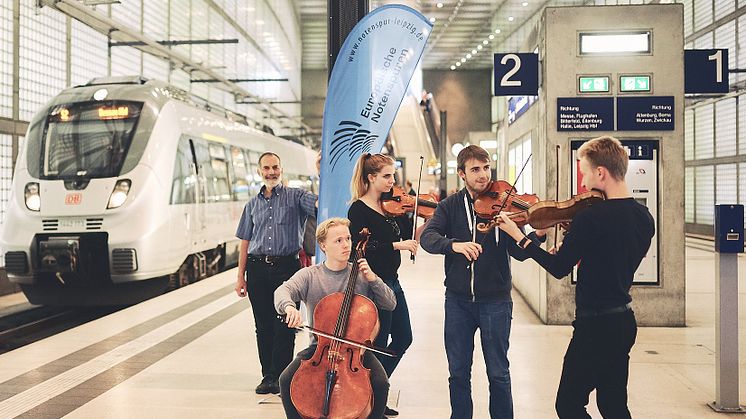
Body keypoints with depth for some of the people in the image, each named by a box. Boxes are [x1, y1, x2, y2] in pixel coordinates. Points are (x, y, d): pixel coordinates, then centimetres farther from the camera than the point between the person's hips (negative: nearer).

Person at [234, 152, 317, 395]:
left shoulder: (295, 196, 4)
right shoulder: (253, 205, 15)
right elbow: (245, 242, 15)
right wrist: (241, 276, 11)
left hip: (287, 267, -3)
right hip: (258, 269, 4)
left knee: (284, 325, -4)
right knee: (263, 326, 8)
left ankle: (279, 377, 4)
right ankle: (268, 376, 18)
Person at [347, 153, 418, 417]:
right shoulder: (358, 210, -14)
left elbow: (408, 236, 5)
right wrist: (396, 245, -26)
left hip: (392, 281, 8)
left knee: (403, 338, 17)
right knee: (378, 345, 3)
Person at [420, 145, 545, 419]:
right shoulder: (450, 206, 2)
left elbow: (519, 252, -10)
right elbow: (427, 237, -13)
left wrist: (538, 234, -30)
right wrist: (454, 244, -32)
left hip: (495, 301, -1)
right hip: (458, 300, 2)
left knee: (498, 373, 7)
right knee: (458, 372, 11)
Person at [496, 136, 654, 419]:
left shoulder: (590, 217, -21)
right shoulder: (643, 216, 4)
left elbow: (559, 269, -14)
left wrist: (519, 236, -5)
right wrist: (576, 243, 10)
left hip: (595, 324, -9)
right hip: (624, 321, 9)